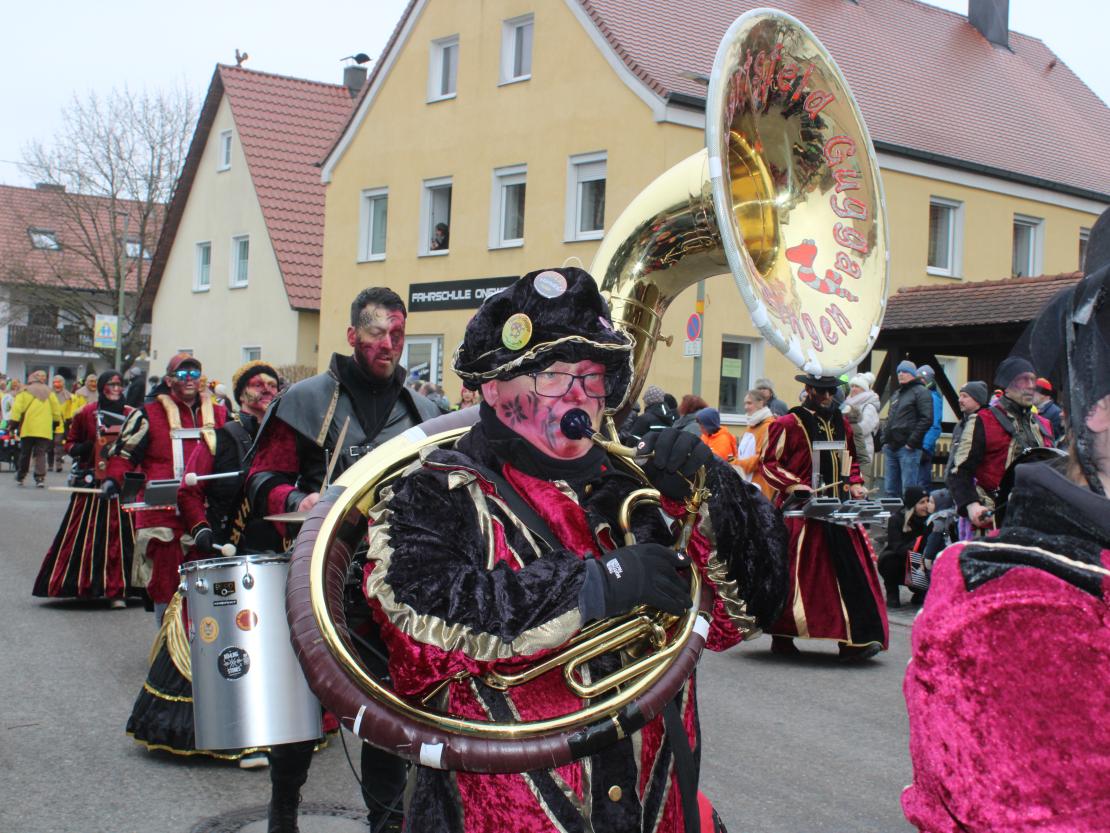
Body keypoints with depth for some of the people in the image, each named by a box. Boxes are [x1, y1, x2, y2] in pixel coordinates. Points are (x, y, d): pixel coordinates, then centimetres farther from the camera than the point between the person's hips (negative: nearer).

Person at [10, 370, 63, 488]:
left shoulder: (25, 392, 0)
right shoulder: (49, 392, 9)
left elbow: (17, 408, -6)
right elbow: (56, 409, 11)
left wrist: (14, 422, -2)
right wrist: (56, 422, 23)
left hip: (28, 429, -1)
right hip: (44, 430, 1)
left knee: (25, 453, 12)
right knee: (40, 454, 0)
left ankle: (20, 476, 23)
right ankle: (40, 478, -14)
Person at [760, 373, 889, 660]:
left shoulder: (840, 423, 15)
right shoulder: (788, 424, -5)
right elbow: (769, 463, -6)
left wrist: (854, 484, 9)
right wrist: (798, 487, -16)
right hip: (800, 510, -5)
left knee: (851, 568, -5)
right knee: (794, 573, -1)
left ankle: (854, 640, -6)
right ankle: (782, 637, 13)